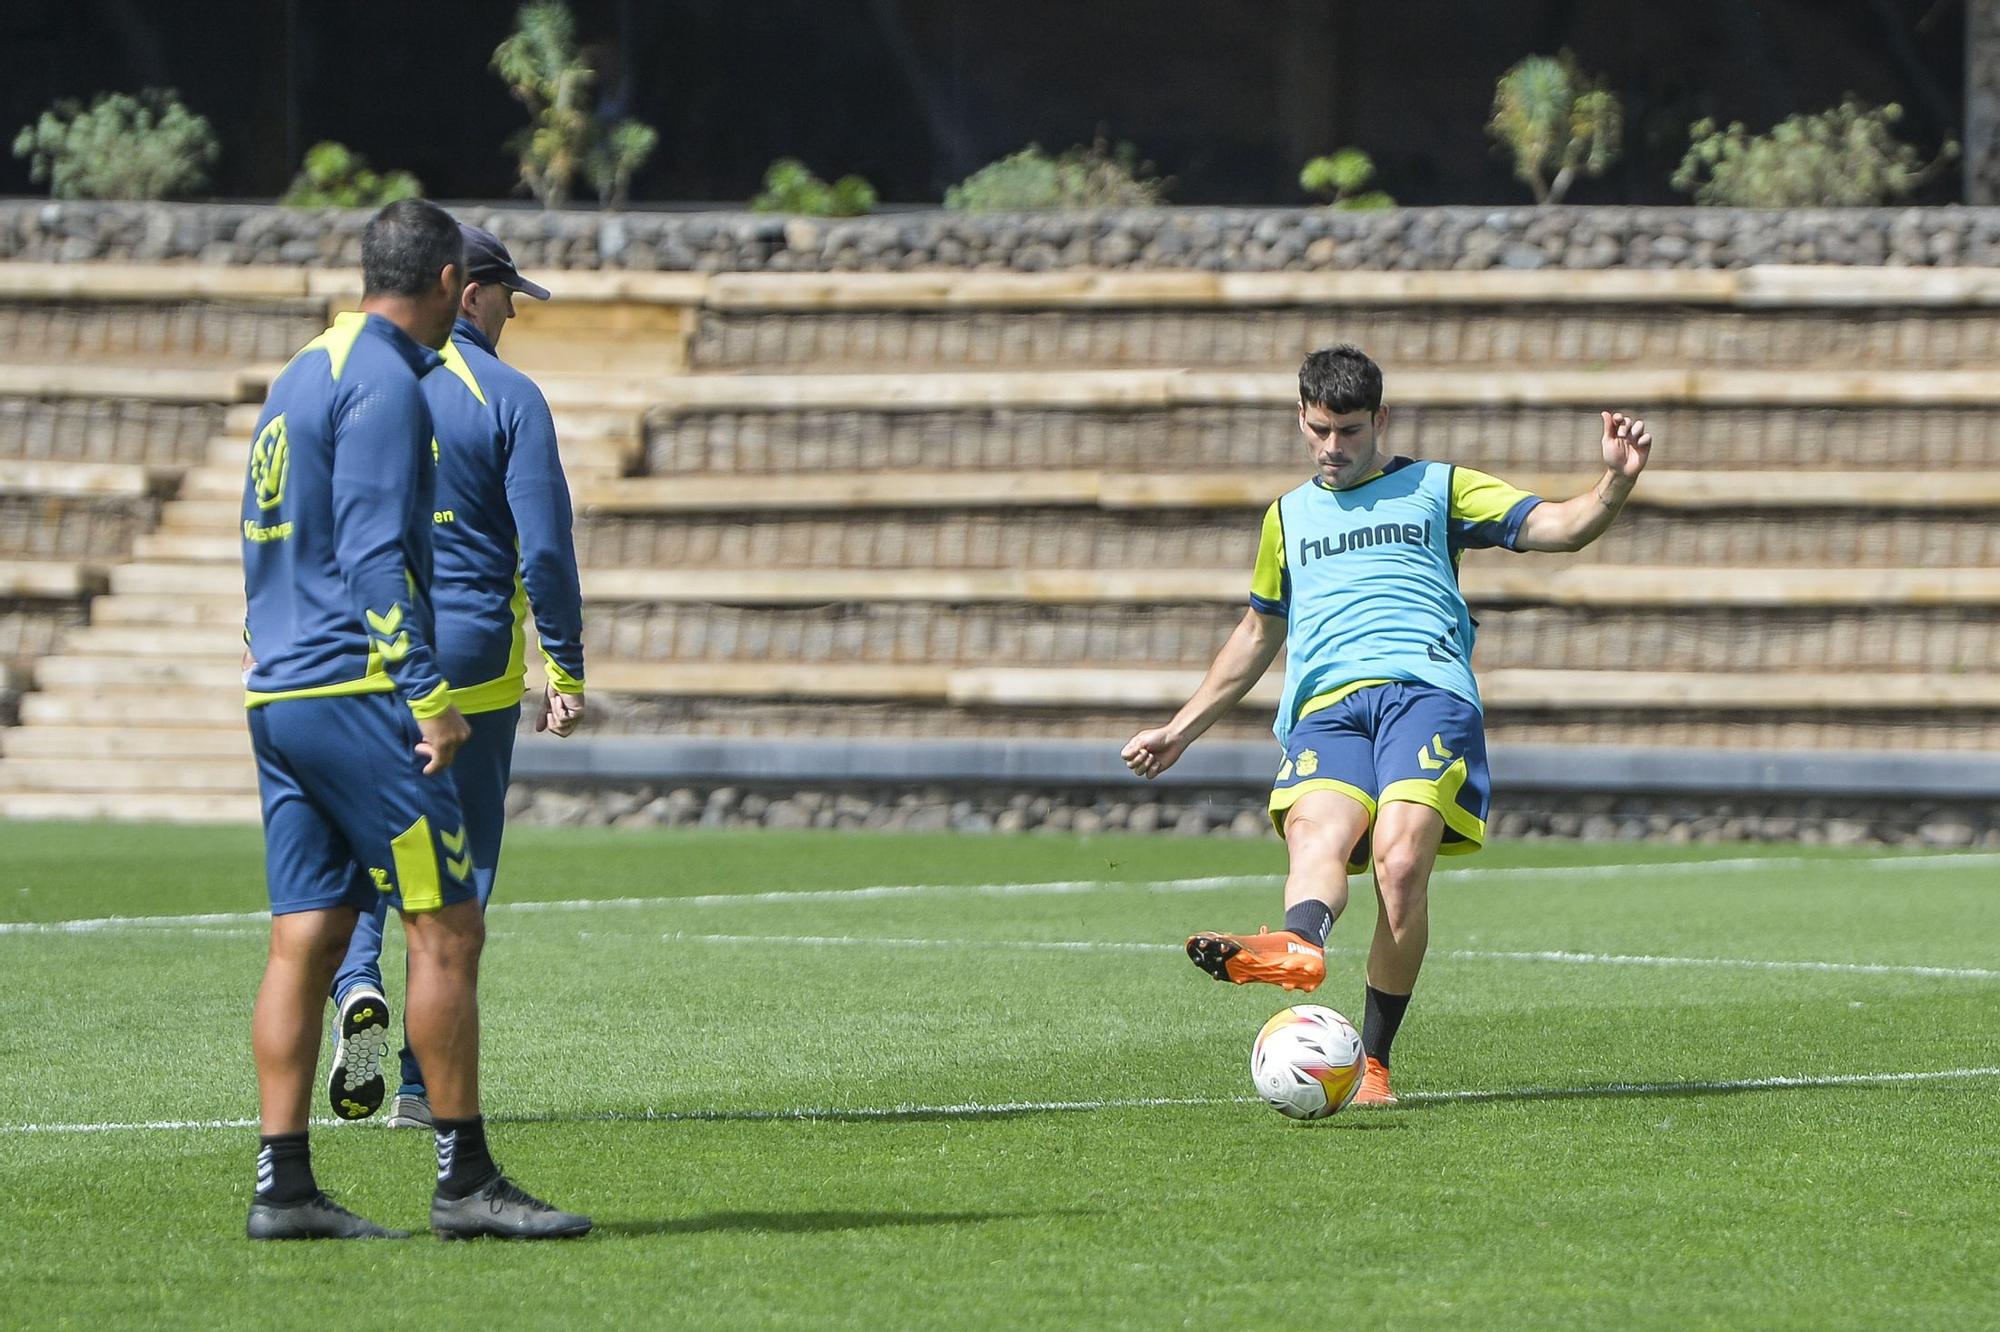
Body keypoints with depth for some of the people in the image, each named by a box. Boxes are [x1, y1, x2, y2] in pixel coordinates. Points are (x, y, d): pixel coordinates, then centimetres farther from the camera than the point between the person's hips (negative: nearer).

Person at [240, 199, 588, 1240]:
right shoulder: (385, 382, -10)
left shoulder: (299, 377, 19)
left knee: (305, 937, 6)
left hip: (275, 691, 9)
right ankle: (464, 1181, -6)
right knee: (447, 926, -6)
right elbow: (374, 551, -17)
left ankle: (283, 1185, 3)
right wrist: (429, 694, -19)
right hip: (355, 687, -9)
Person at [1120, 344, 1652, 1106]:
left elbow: (1561, 528, 12)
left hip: (1425, 689, -2)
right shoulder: (1289, 516, 31)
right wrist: (1180, 731, 39)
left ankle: (1372, 1061, -24)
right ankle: (1298, 949, -64)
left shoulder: (1436, 490, 21)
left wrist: (1617, 481, -9)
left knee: (1401, 859, -27)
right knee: (1318, 841, -31)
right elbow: (1258, 636, 41)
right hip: (1325, 707, 2)